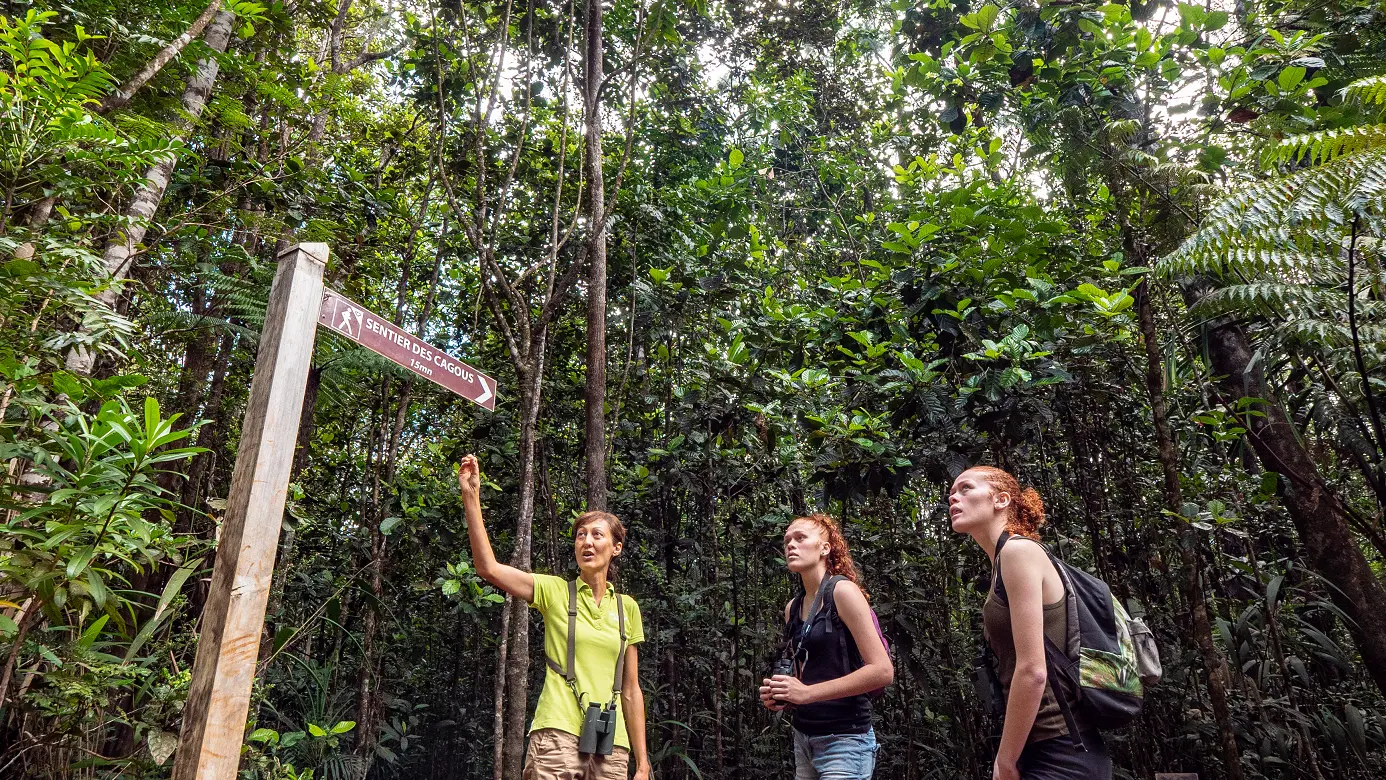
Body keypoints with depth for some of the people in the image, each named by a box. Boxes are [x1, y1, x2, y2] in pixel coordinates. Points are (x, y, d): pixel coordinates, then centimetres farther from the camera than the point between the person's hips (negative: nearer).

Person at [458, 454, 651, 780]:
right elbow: (488, 567, -13)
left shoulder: (627, 607, 9)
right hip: (557, 736, -3)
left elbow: (631, 689, 12)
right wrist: (471, 496, -18)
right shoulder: (554, 591, 2)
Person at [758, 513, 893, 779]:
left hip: (844, 741, -7)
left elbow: (883, 671, -18)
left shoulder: (842, 591, -12)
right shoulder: (792, 608, 8)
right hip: (803, 738, 7)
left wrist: (807, 693, -19)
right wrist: (781, 695, 0)